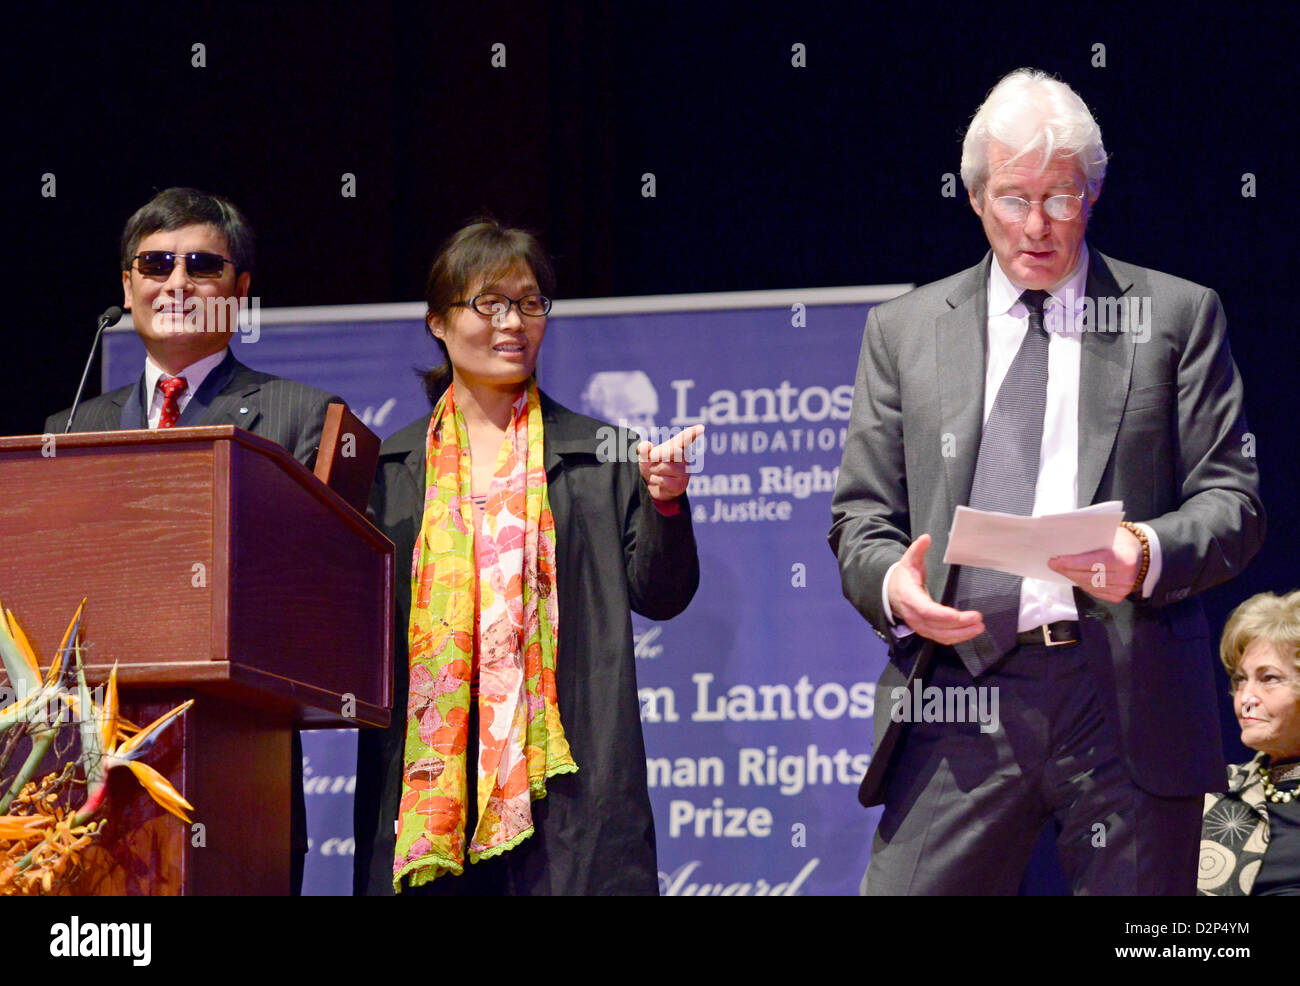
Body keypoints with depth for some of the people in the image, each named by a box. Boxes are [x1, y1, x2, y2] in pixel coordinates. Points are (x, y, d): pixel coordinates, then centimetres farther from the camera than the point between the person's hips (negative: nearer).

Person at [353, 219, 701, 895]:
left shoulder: (599, 455, 12)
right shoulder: (391, 467, 16)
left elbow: (659, 596, 7)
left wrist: (664, 504, -10)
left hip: (565, 759, -1)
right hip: (428, 757, 1)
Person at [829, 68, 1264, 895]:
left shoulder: (1176, 317, 11)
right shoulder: (904, 330, 16)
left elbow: (1233, 501, 6)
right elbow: (862, 516, 14)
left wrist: (1150, 555, -15)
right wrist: (892, 583, -9)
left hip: (1127, 697, -1)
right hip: (961, 685, 1)